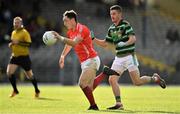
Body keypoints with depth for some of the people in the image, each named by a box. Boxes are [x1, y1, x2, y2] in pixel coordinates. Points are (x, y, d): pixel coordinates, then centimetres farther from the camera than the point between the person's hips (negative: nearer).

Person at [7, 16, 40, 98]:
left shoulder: (24, 32, -11)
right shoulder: (13, 33, 11)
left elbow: (28, 44, -21)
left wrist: (18, 42, -27)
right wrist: (11, 44, 4)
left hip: (24, 57, -6)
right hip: (14, 56, 6)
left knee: (29, 75, 4)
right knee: (9, 72, -11)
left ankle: (37, 91, 25)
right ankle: (15, 90, 4)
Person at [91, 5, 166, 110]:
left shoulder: (125, 25, -10)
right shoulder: (111, 28, 13)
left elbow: (133, 38, -21)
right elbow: (105, 44, 18)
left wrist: (125, 43, -38)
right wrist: (93, 39, 6)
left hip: (129, 56, -7)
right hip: (118, 58, 7)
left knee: (137, 82, -8)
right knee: (112, 80, -8)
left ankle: (155, 78, 18)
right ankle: (119, 104, -3)